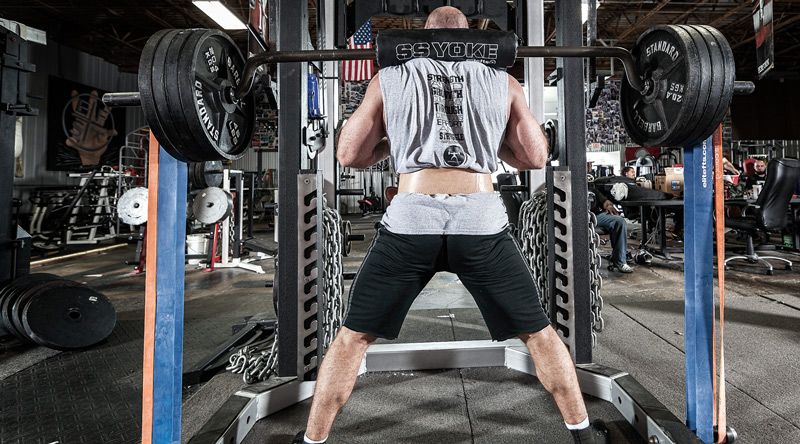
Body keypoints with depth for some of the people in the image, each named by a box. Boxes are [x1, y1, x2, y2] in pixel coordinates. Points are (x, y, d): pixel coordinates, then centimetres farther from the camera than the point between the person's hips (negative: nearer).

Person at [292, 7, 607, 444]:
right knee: (537, 332, 21)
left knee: (353, 336, 17)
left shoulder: (390, 78, 14)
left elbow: (349, 154, 14)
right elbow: (536, 157, 19)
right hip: (481, 221, 1)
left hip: (410, 219, 0)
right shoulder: (502, 82, 16)